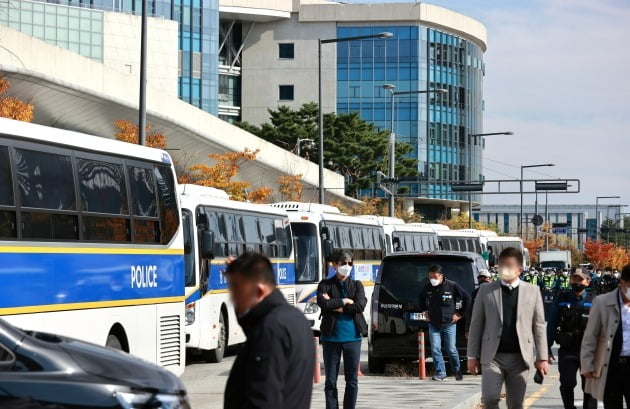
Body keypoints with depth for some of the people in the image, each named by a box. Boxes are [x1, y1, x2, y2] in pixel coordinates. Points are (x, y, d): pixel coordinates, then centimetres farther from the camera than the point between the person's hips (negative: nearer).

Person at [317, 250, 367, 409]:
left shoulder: (357, 285, 9)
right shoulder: (326, 284, 4)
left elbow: (360, 305, -8)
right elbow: (323, 303, -14)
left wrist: (336, 307, -11)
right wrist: (345, 302, -11)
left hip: (352, 337, 1)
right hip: (331, 337, -1)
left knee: (352, 380, 5)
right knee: (330, 380, 2)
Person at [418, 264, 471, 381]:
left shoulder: (452, 286, -10)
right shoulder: (427, 287, 1)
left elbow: (467, 298, -1)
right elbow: (421, 298, 24)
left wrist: (460, 314, 0)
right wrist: (425, 311, 17)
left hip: (449, 324, -3)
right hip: (433, 325, 3)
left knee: (451, 349, 2)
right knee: (435, 349, -4)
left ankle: (457, 371, 21)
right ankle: (440, 373, 3)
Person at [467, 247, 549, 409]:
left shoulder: (532, 291, 6)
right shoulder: (486, 291, 4)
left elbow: (539, 326, 6)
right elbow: (476, 324, 5)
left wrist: (542, 358, 2)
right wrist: (472, 356, 1)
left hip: (519, 357, 1)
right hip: (492, 356, -1)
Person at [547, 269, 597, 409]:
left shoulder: (594, 301, 2)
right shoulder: (561, 299, 4)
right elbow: (552, 324, 7)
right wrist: (547, 348, 4)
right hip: (567, 351, 0)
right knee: (567, 384, -4)